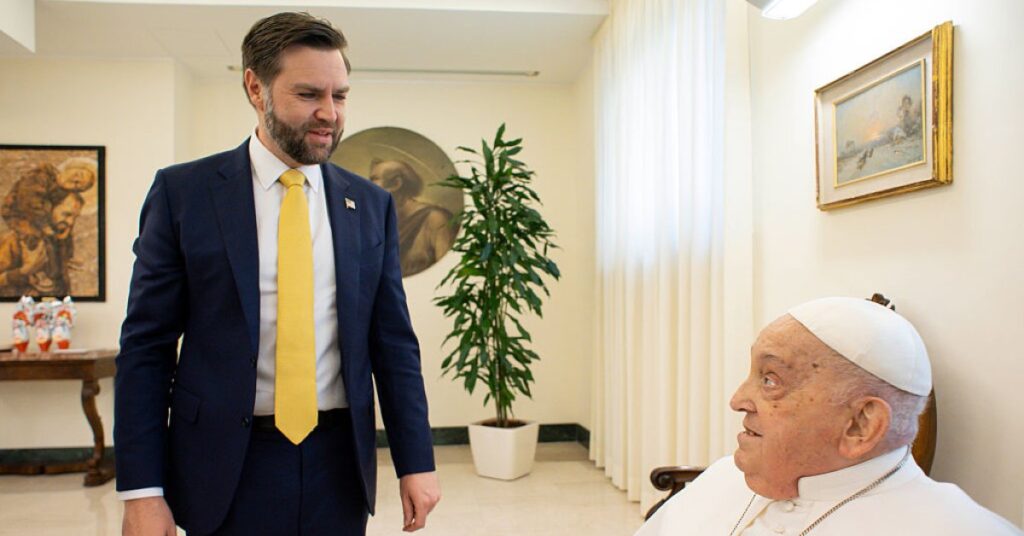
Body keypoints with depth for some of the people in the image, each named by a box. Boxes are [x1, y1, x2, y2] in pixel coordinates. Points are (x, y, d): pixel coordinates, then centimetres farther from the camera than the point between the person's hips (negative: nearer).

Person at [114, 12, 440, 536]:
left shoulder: (371, 205, 3)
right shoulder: (183, 192, -3)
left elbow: (393, 342, 4)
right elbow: (146, 346, -3)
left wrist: (415, 462, 1)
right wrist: (141, 490, -7)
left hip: (339, 465, 2)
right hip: (227, 467, -2)